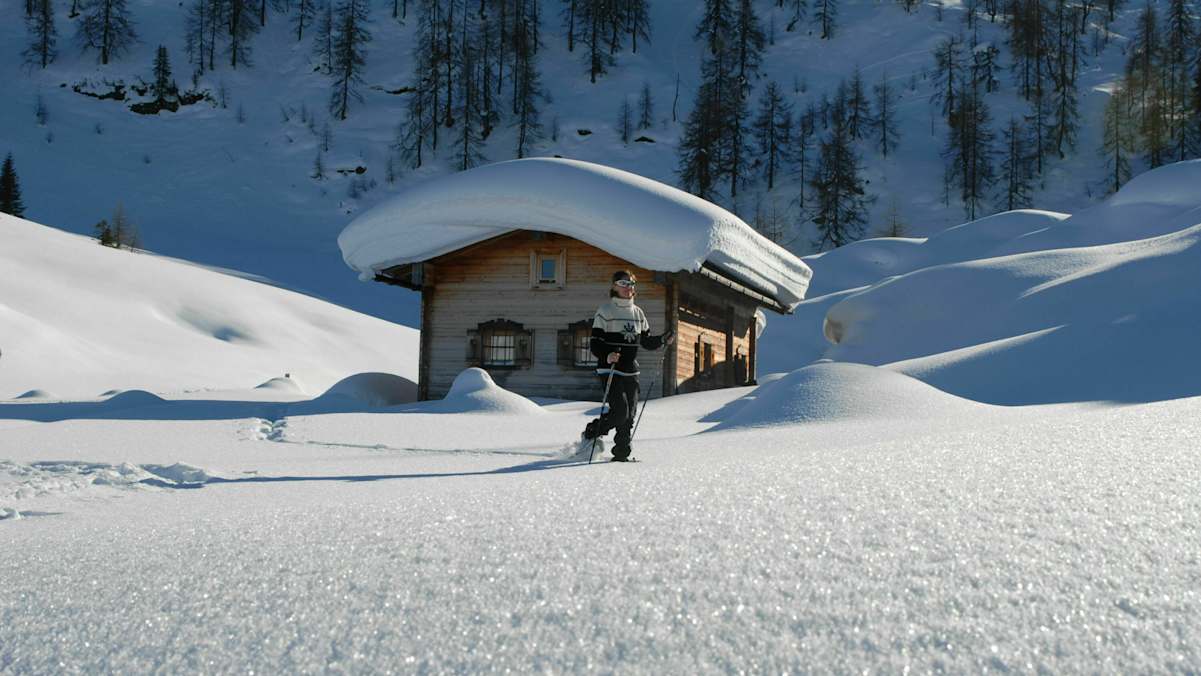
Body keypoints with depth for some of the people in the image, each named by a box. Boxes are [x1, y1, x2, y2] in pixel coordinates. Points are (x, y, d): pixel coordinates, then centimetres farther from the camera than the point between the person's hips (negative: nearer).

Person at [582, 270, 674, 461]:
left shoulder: (638, 313, 14)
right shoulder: (605, 311, -4)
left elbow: (646, 341, 21)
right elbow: (595, 343, -8)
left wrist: (663, 340, 2)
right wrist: (607, 356, -27)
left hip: (631, 372, 6)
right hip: (610, 371, -6)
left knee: (629, 416, 2)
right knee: (620, 412, -16)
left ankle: (622, 453, 10)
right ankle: (591, 433, 7)